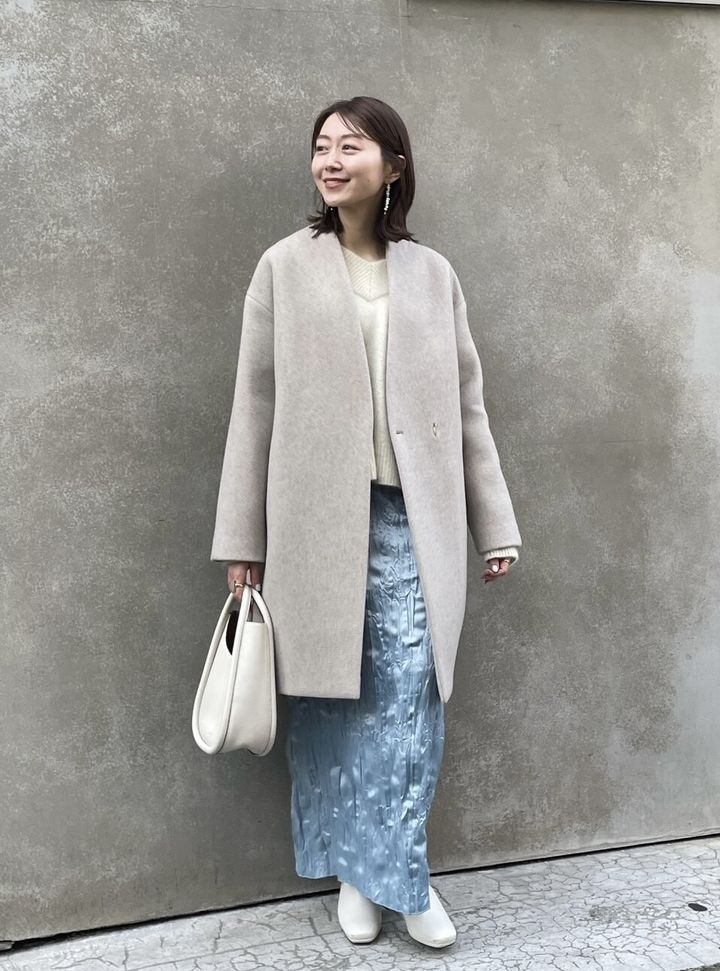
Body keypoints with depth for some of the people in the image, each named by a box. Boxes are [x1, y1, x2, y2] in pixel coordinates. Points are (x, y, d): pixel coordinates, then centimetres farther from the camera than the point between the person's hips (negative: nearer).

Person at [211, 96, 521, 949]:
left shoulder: (432, 274, 8)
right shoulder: (284, 267, 3)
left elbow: (467, 407, 10)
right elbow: (255, 406, 2)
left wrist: (495, 523, 8)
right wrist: (241, 540, 0)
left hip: (410, 521, 1)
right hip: (316, 522, 0)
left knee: (409, 700, -1)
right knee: (331, 699, 7)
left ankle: (396, 873, 17)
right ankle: (357, 873, 25)